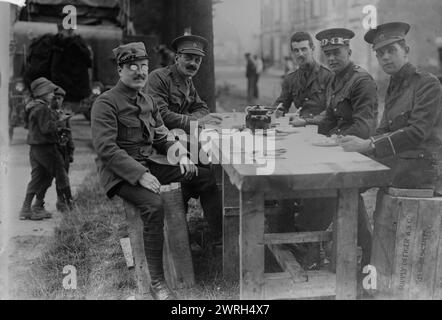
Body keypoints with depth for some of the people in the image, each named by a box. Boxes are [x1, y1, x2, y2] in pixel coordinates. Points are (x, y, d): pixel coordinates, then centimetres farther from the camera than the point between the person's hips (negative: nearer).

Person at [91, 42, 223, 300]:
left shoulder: (149, 101, 13)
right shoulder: (106, 103, -11)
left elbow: (162, 137, 18)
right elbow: (106, 148, -19)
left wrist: (180, 154, -4)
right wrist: (140, 174, -28)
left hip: (150, 162, 8)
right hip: (121, 171, -8)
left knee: (205, 178, -3)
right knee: (154, 205, -34)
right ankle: (157, 282, -25)